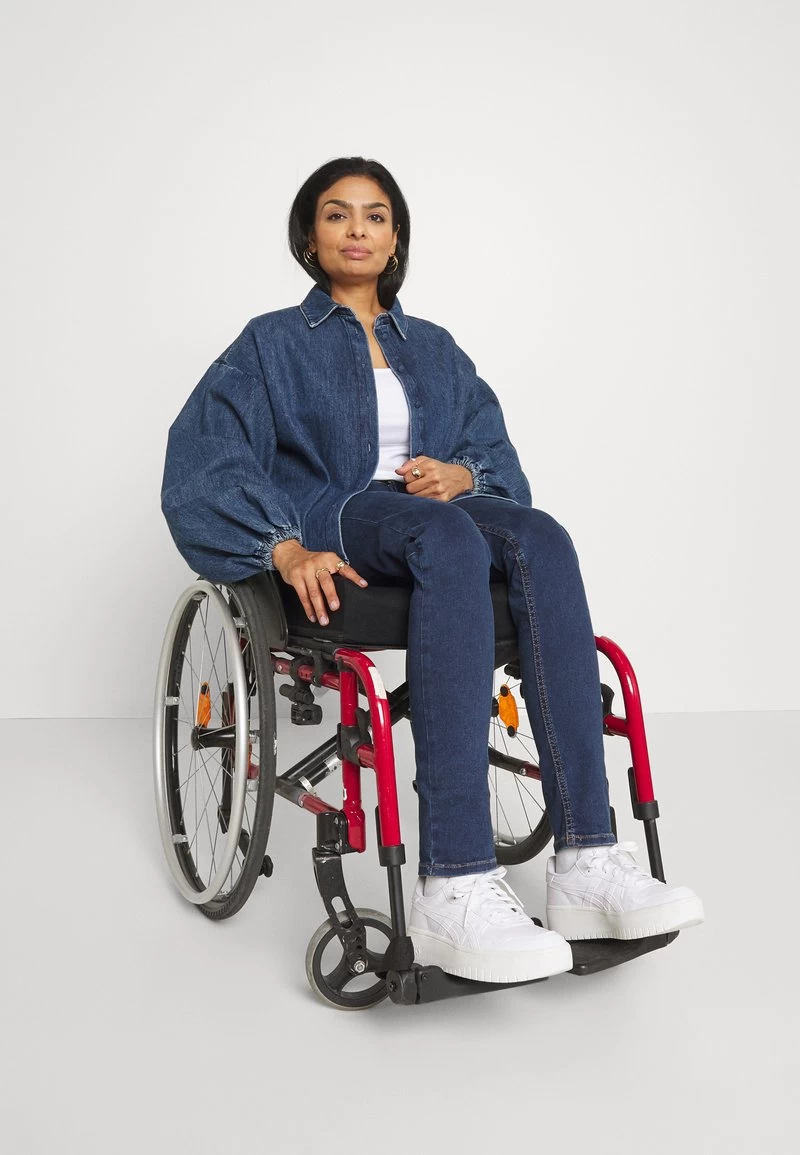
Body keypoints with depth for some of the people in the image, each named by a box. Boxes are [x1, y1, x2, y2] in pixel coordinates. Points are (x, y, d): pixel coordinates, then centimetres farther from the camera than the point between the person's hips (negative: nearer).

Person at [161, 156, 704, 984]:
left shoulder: (435, 350, 29)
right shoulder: (273, 344, 17)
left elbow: (499, 457, 21)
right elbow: (203, 462, 2)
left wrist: (464, 474, -5)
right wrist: (285, 547, -16)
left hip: (443, 511, 4)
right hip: (332, 530, -3)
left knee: (540, 538, -33)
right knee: (449, 538, -39)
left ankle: (586, 862, -40)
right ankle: (454, 889, -49)